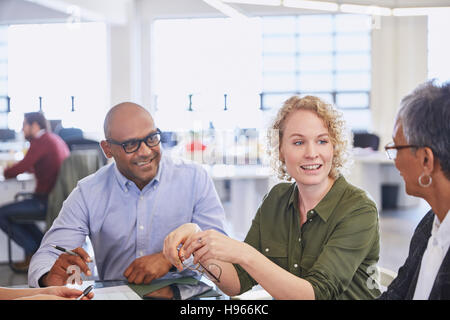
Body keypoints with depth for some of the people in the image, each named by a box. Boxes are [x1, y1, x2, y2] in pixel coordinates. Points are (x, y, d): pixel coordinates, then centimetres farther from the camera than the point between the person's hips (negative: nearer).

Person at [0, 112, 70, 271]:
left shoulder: (41, 142, -15)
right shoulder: (56, 139, 15)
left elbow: (22, 167, -21)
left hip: (47, 201, -10)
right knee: (15, 211, 26)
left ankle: (33, 250, 2)